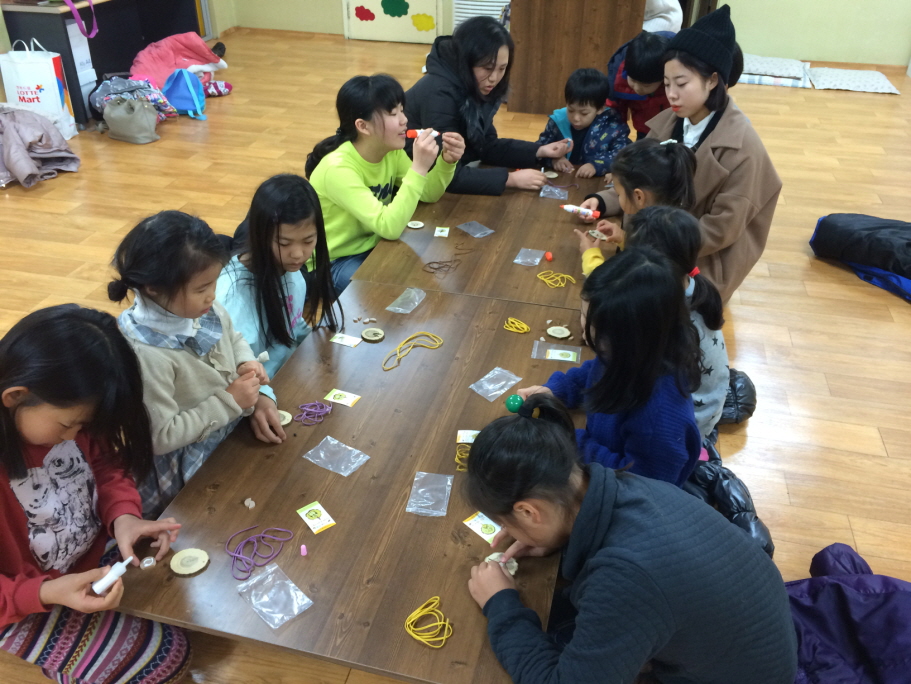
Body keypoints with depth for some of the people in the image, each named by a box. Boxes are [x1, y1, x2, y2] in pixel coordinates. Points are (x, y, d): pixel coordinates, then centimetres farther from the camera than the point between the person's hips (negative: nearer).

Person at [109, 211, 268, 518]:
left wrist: (246, 362, -7)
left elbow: (233, 338, 15)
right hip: (191, 470, -7)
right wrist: (229, 401, -22)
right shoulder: (145, 354, -29)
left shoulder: (205, 309, -7)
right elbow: (161, 436, -23)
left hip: (233, 430, 7)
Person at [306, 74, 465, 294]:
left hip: (374, 247, 7)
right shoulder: (337, 169, -29)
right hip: (334, 263, -7)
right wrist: (419, 167, -39)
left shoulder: (391, 151, -6)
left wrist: (447, 162, -17)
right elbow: (389, 228, -35)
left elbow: (428, 195, 2)